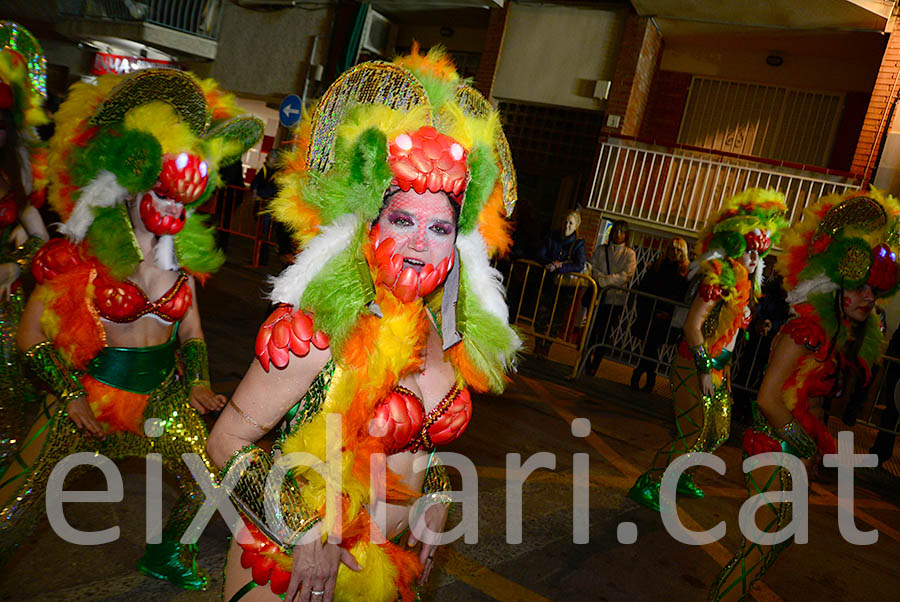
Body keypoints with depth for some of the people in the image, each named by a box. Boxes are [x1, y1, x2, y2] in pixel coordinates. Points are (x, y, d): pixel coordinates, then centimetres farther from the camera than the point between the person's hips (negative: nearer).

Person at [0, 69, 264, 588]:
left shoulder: (183, 252, 1)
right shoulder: (84, 251, -12)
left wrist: (198, 381, 0)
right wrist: (70, 395, -12)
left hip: (164, 394, 4)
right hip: (91, 390, -4)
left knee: (208, 489, 5)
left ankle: (165, 556, 35)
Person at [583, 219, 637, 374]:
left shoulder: (629, 254, 6)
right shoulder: (600, 250, 12)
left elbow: (626, 275, -6)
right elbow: (592, 268, 2)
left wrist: (604, 280, -16)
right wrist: (608, 279, -14)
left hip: (615, 299, -1)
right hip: (597, 296, 1)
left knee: (603, 332, -2)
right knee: (591, 329, -1)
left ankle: (595, 364, 6)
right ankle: (586, 360, 12)